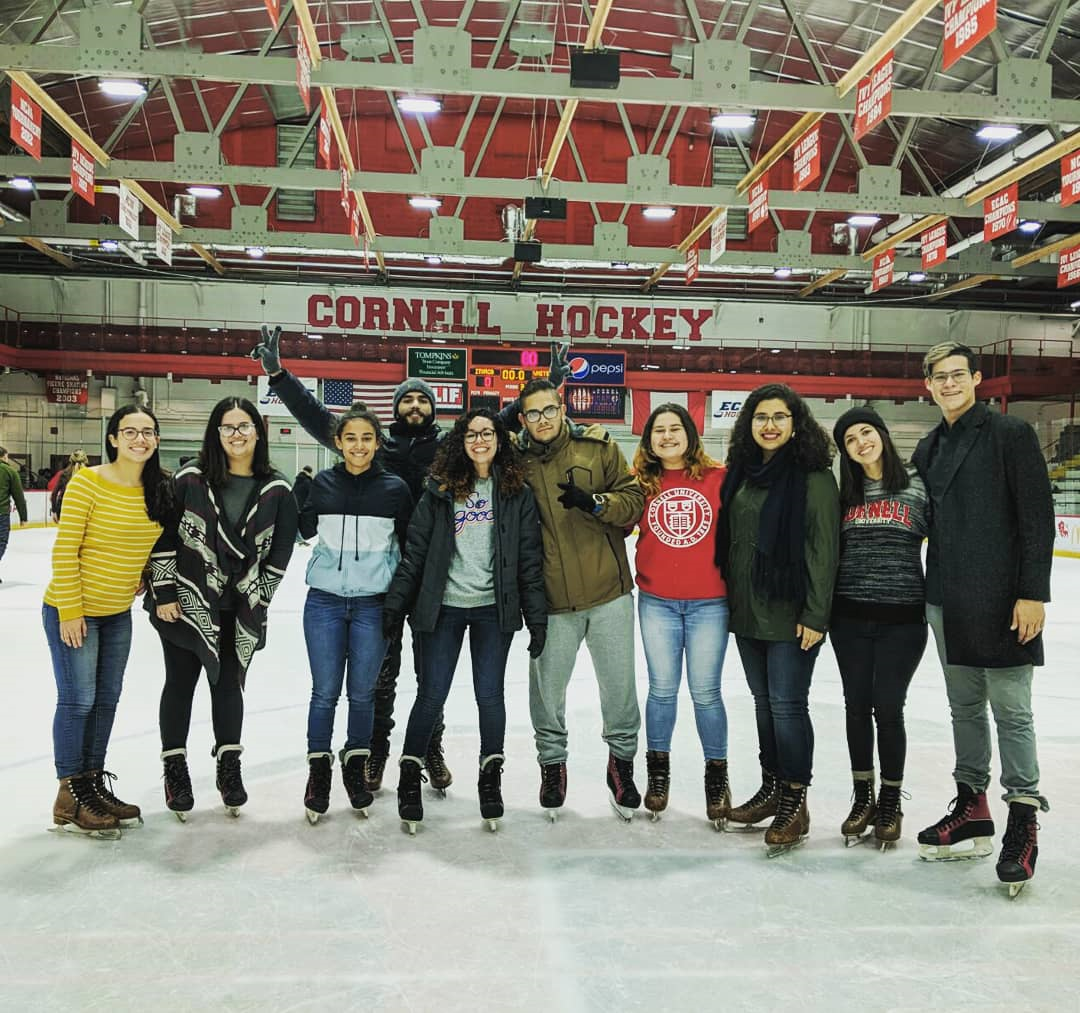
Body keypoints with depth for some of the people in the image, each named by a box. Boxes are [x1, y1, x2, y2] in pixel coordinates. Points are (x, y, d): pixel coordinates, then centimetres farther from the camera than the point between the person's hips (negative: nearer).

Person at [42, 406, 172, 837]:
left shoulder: (159, 489, 0)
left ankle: (93, 783, 28)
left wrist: (139, 582, 8)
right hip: (72, 610, -6)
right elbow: (64, 550, -16)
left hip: (118, 613, 6)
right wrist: (70, 610, -16)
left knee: (107, 700, 13)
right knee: (78, 700, -1)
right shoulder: (87, 482, -17)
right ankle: (70, 799, 13)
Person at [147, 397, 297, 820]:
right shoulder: (190, 479, -7)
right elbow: (163, 537, -5)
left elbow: (279, 552, 0)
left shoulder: (276, 490, -4)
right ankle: (175, 769, 25)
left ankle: (229, 767, 26)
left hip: (239, 609, 1)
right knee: (180, 683, 9)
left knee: (229, 683, 11)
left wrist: (255, 602, -1)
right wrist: (164, 593, -7)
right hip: (185, 601, -1)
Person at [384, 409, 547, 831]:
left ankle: (491, 778, 24)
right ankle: (409, 776, 21)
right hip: (443, 606, 0)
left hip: (494, 608, 0)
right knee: (431, 695, 3)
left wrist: (537, 618, -2)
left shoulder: (517, 492, 3)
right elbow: (415, 551, 2)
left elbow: (530, 559, 1)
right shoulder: (440, 489, 3)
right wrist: (396, 604, -2)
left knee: (489, 694, 5)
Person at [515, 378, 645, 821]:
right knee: (547, 687, 10)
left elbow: (635, 499, -2)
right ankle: (552, 762, 32)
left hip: (608, 589, -1)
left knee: (619, 685, 9)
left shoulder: (599, 447, 0)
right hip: (552, 599, 1)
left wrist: (595, 502, -19)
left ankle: (622, 759, 31)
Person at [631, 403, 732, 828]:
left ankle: (716, 774, 23)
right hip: (656, 602, 2)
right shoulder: (641, 483, 2)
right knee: (662, 689, 11)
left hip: (709, 602, -1)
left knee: (705, 693, 5)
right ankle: (658, 769, 28)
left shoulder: (718, 478, -3)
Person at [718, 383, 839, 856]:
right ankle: (771, 787, 30)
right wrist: (730, 599, 13)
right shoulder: (741, 472, 9)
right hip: (747, 610, 7)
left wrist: (815, 614, -16)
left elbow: (823, 550, -13)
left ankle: (794, 803, 13)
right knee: (763, 701, 16)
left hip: (791, 615, -6)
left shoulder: (814, 476, -10)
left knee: (787, 705, -1)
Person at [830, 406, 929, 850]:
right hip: (849, 616, 3)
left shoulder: (916, 485, -1)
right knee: (857, 706, 8)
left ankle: (890, 803, 19)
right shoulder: (845, 493, 7)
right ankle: (862, 798, 24)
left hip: (901, 617, -3)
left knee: (887, 708, 0)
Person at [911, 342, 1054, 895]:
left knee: (1011, 710, 0)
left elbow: (1038, 517, -9)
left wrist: (1032, 593, -15)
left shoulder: (1011, 433, -5)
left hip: (1001, 600, -6)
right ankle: (972, 807, 25)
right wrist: (921, 590, 12)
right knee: (964, 707, 14)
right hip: (947, 600, 6)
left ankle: (1023, 818, 10)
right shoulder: (929, 448, 14)